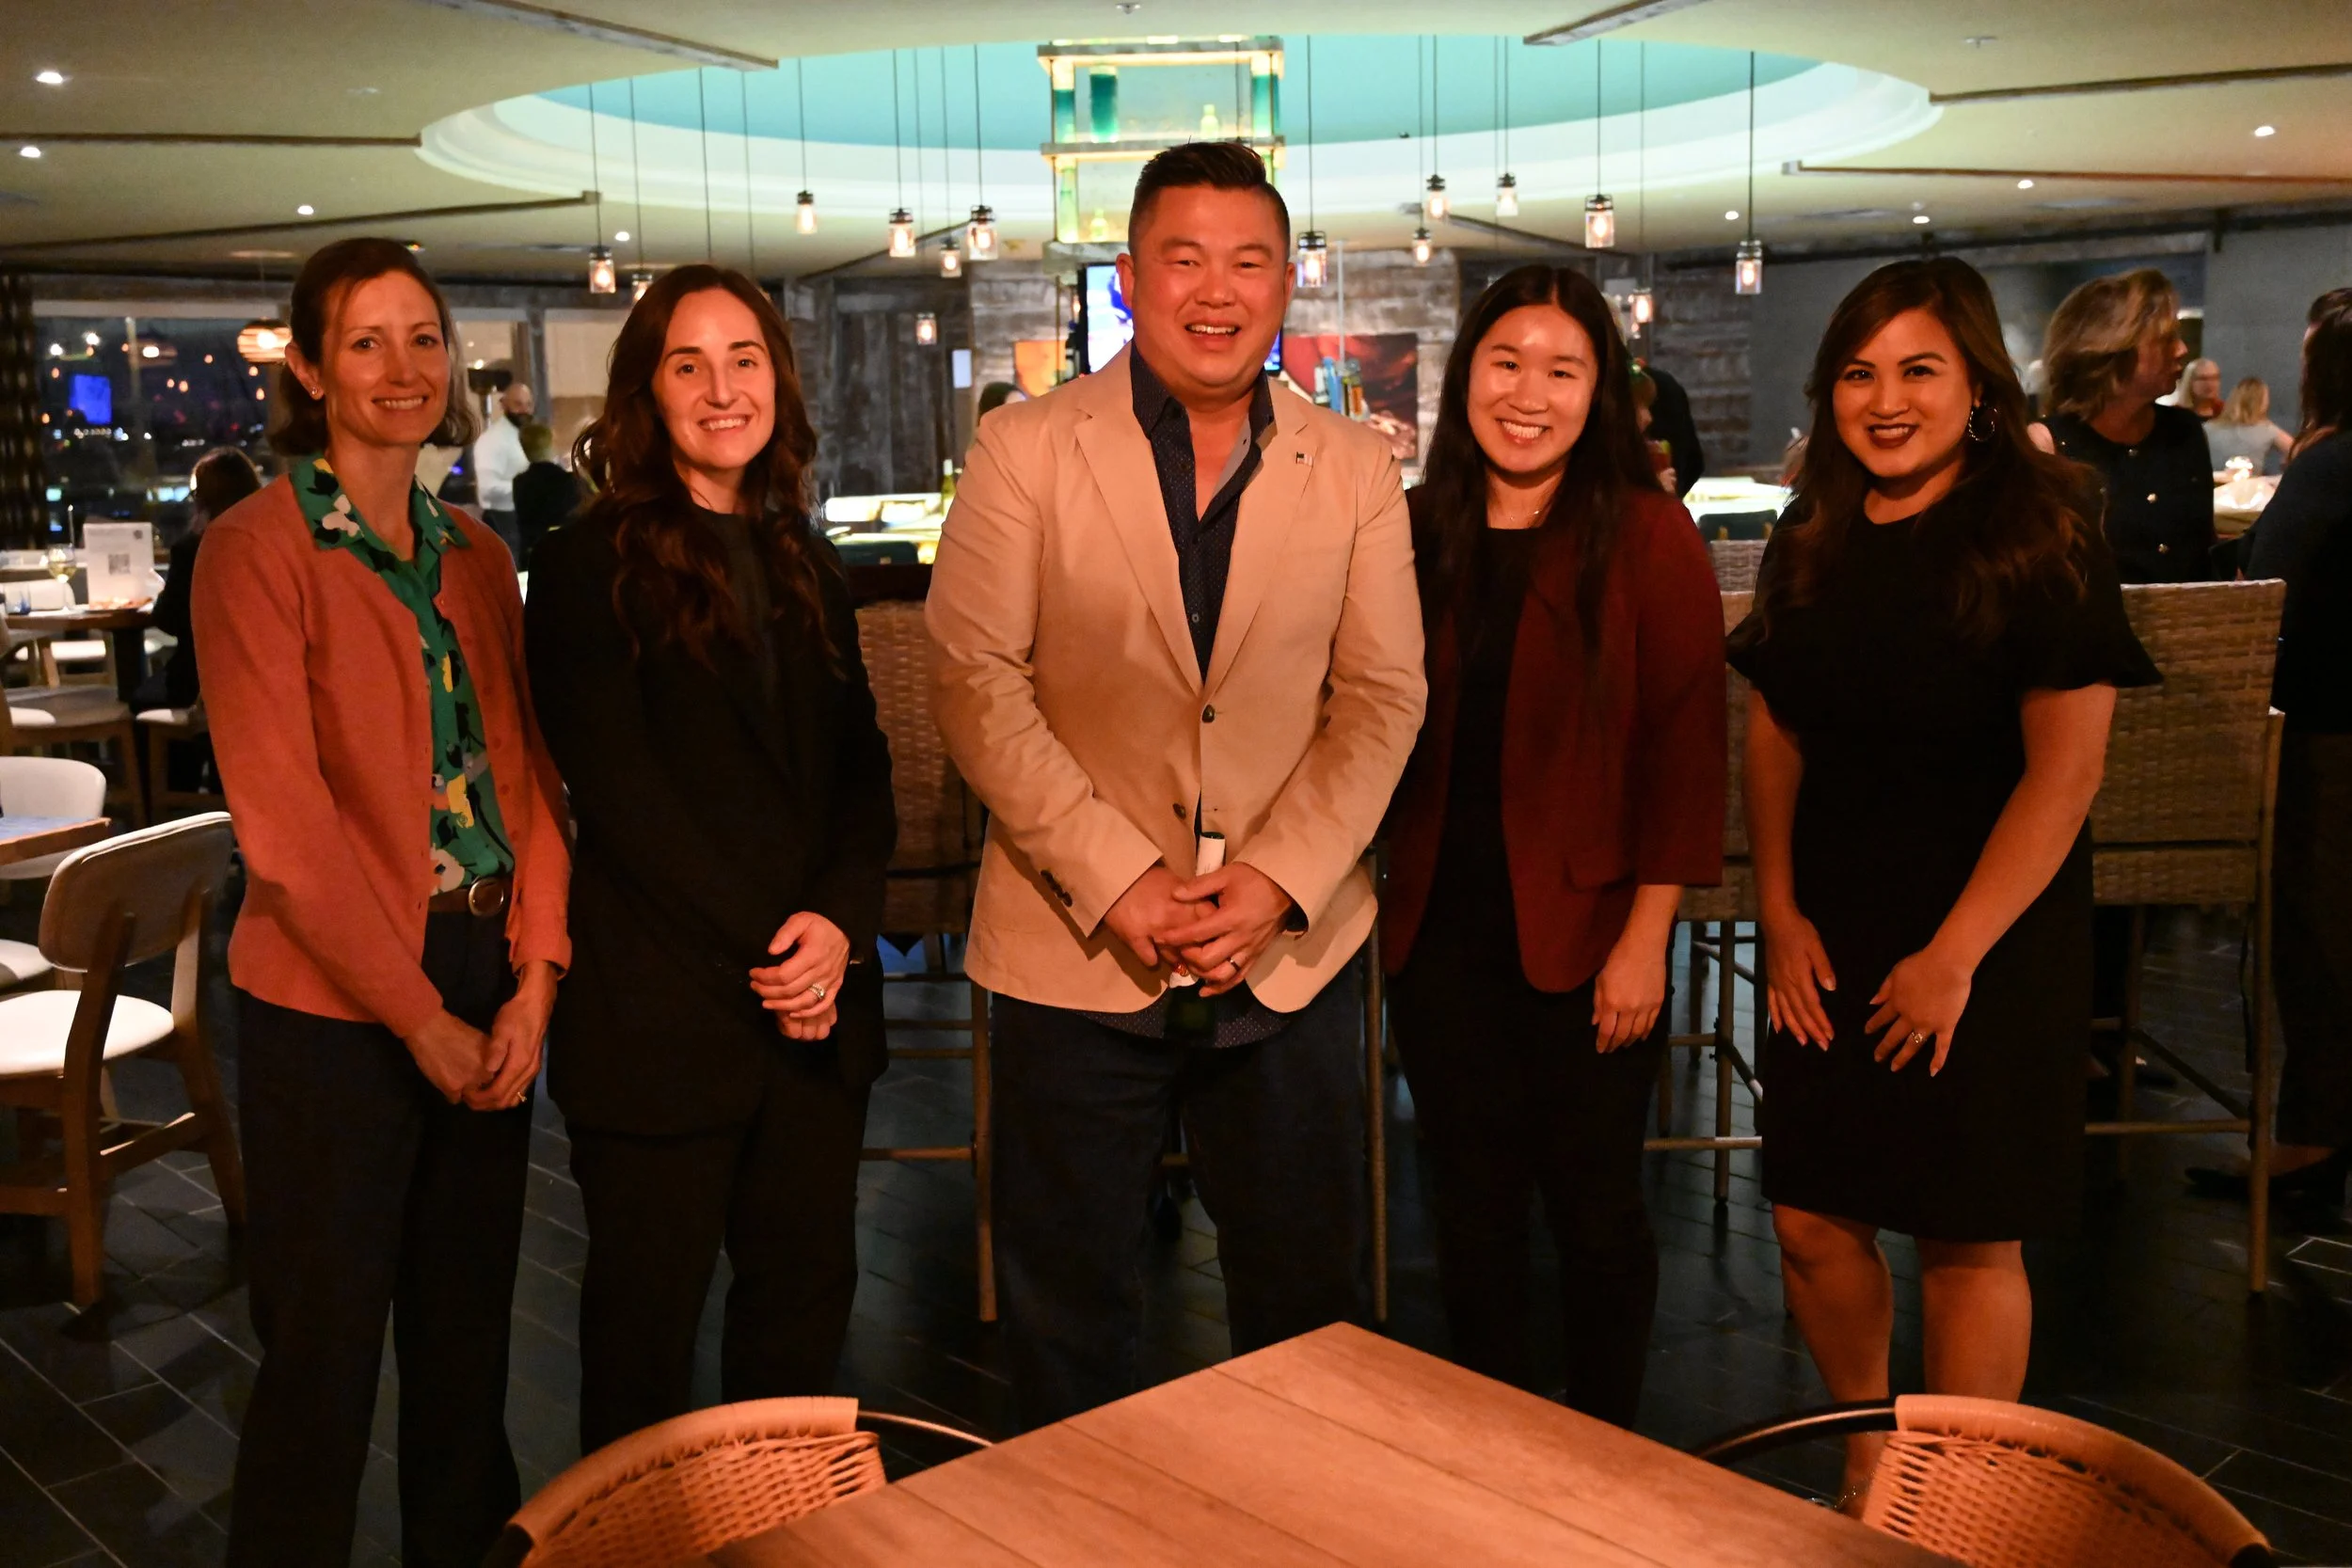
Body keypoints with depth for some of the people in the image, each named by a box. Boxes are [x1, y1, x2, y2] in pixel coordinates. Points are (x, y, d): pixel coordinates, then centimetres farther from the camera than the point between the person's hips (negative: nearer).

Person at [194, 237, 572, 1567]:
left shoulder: (477, 555, 11)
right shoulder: (259, 548, -8)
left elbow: (527, 774, 7)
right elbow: (285, 822, -13)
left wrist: (534, 980, -5)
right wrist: (421, 1017, -12)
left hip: (487, 998, 5)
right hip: (334, 1008, -5)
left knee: (469, 1341, 16)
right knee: (326, 1353, 7)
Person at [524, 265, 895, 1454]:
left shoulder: (804, 569, 13)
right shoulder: (590, 566, -5)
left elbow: (861, 767, 9)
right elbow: (616, 792, -11)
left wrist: (838, 919, -8)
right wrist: (763, 949, -13)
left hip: (815, 1000, 5)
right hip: (661, 1014, -5)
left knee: (807, 1294, 13)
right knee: (647, 1315, 8)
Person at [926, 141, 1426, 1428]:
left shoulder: (1353, 470, 5)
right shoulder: (1025, 451, -2)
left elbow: (1382, 695, 2)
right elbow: (975, 682, -7)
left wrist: (1276, 882, -11)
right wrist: (1113, 880, -15)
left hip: (1290, 949, 2)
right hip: (1076, 946, -2)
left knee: (1309, 1297, 14)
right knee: (1067, 1309, 11)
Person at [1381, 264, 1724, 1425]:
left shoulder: (1646, 535, -6)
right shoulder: (1414, 534, 4)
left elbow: (1684, 748, -8)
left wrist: (1646, 939, -12)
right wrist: (1379, 899, -1)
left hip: (1583, 933, -3)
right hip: (1441, 932, 3)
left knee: (1594, 1209, 9)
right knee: (1474, 1208, 13)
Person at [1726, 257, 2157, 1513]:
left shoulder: (2040, 538, -10)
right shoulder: (1810, 546, 6)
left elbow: (2066, 769, -14)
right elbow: (1773, 737, 9)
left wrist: (1955, 954, -15)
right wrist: (1780, 913, -1)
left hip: (1990, 944, -4)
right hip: (1830, 940, 5)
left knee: (1969, 1238, 4)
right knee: (1811, 1218, 8)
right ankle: (1868, 1465, 32)